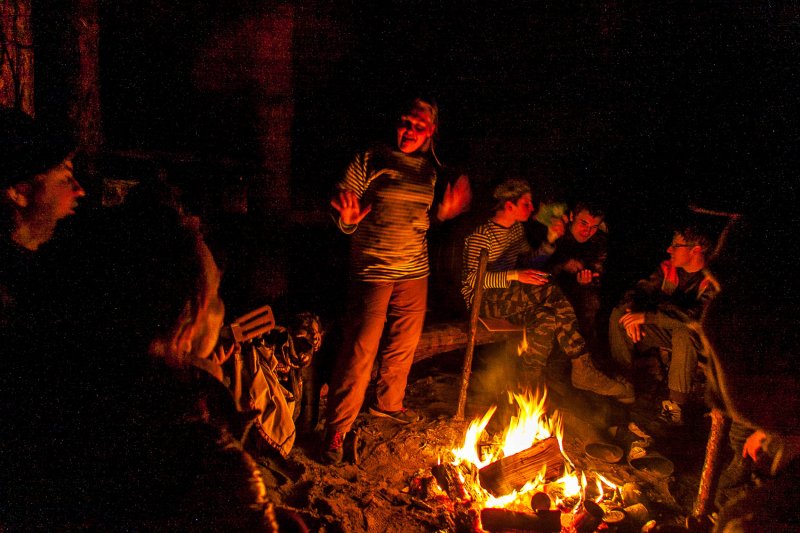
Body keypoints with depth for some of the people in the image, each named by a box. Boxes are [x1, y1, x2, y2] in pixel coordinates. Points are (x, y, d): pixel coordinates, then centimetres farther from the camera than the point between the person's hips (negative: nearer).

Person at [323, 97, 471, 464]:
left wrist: (443, 213, -1)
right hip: (372, 271, -5)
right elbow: (344, 217, -5)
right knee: (360, 351, -7)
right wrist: (347, 220, -28)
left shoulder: (428, 170, 8)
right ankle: (337, 429, 6)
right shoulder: (369, 161, -8)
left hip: (415, 272, 6)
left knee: (405, 344, 16)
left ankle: (389, 403, 40)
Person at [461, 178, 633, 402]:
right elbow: (471, 278, -21)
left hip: (511, 296, 7)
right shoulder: (482, 234, -14)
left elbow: (528, 258, 23)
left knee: (545, 317, -28)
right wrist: (514, 275, -32)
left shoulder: (517, 228, 12)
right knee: (547, 289, -31)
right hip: (481, 298, -7)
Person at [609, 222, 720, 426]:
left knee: (684, 330, -41)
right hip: (665, 330, 6)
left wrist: (648, 316, -38)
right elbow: (640, 289, 2)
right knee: (619, 314, -13)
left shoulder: (712, 281, -21)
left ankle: (676, 404, -35)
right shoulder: (668, 268, -1)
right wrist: (632, 310, -24)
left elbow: (700, 315, -35)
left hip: (698, 338, -6)